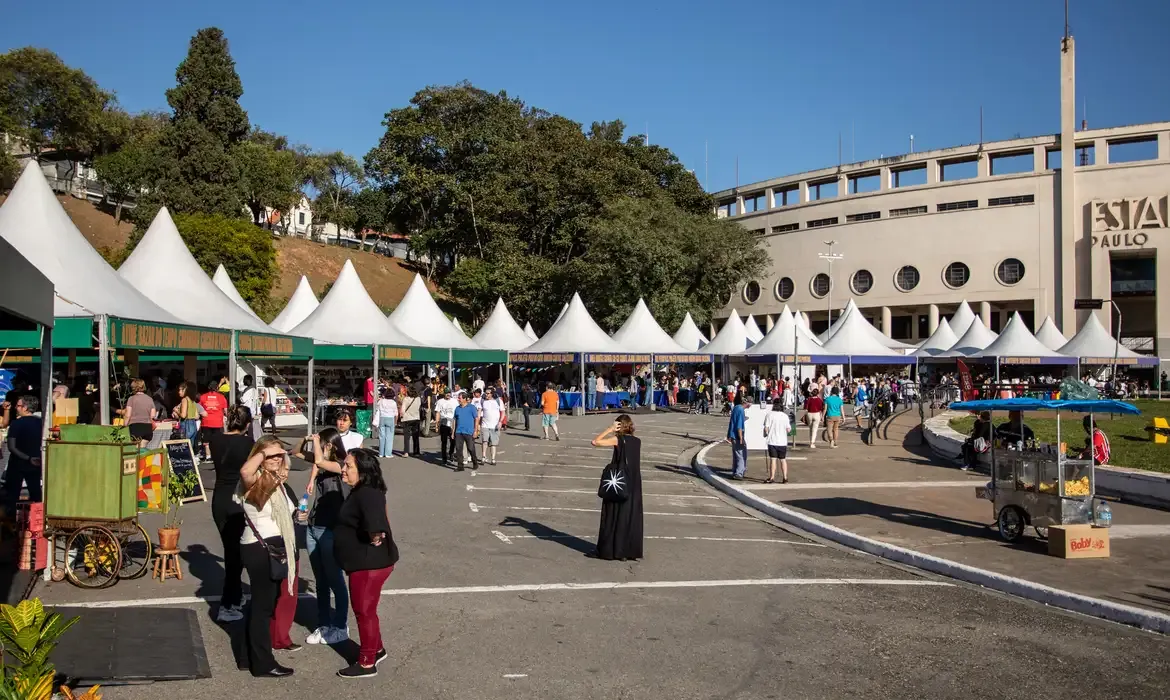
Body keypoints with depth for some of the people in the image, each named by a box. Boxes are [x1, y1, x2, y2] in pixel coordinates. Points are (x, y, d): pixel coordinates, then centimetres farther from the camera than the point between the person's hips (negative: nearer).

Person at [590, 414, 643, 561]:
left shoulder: (618, 439, -11)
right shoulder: (637, 441, 5)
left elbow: (595, 442, -15)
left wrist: (610, 429, -10)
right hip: (634, 486, 5)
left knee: (613, 517, 4)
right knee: (631, 517, 9)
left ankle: (608, 550, 9)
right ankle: (630, 551, 13)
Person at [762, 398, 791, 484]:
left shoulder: (769, 414, -8)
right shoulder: (785, 416, -3)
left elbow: (766, 428, -11)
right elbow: (788, 430, -1)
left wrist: (765, 434, 8)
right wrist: (790, 426, 20)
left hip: (772, 441, -2)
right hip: (782, 441, 2)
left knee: (773, 459, 2)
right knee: (783, 460, 11)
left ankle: (772, 478, 2)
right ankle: (785, 478, 14)